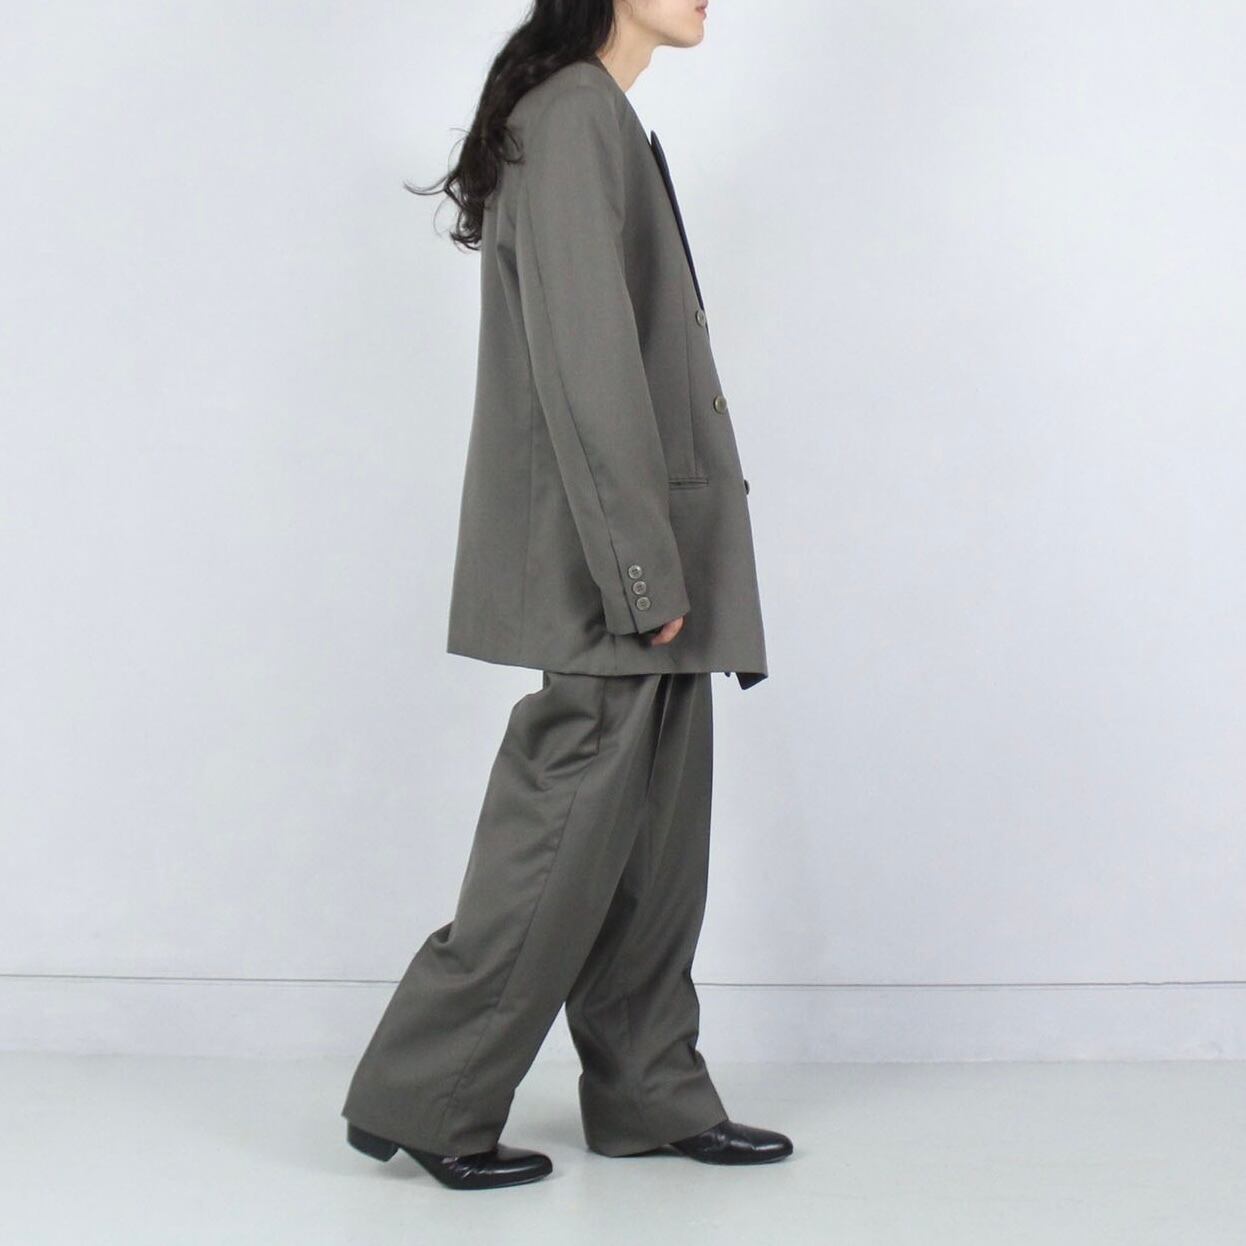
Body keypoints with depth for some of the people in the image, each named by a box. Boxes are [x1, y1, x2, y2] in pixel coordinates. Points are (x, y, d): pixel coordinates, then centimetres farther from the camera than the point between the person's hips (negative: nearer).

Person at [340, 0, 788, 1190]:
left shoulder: (601, 119, 18)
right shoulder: (572, 117, -14)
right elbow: (583, 358, -20)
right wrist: (643, 566, -20)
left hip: (642, 557, 10)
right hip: (606, 566, -10)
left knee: (657, 834, 13)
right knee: (569, 831, -3)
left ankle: (650, 1095, 22)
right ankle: (422, 1099, 8)